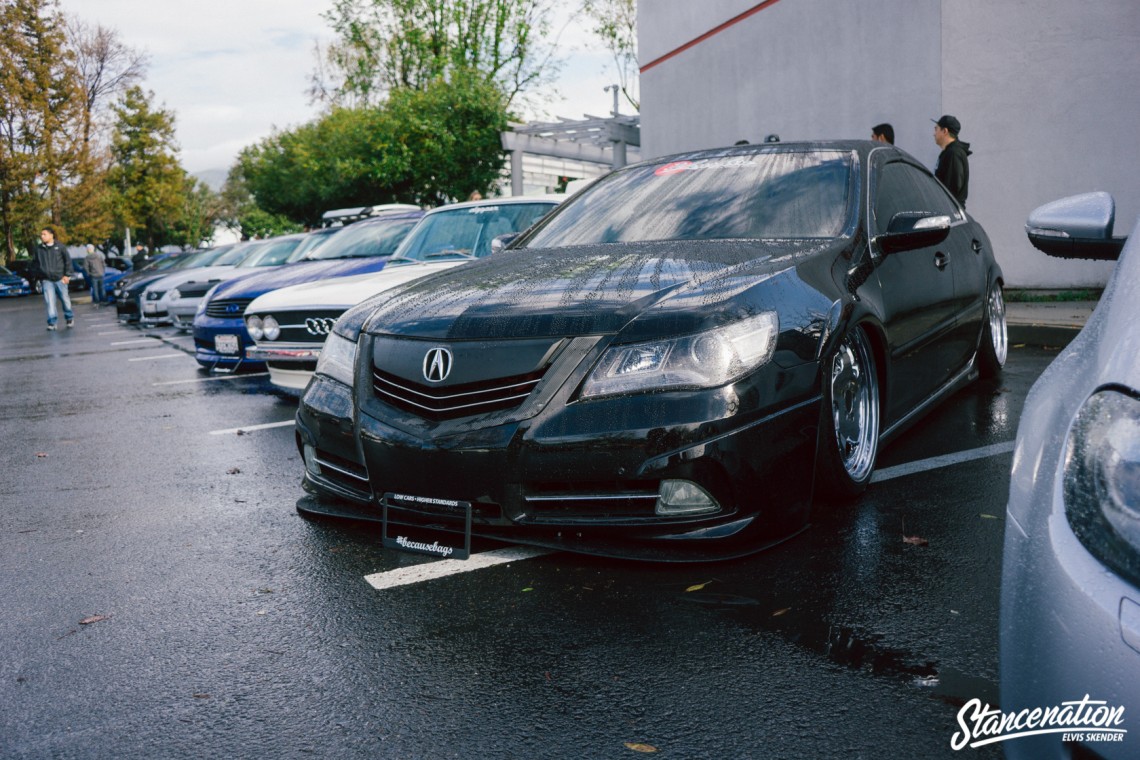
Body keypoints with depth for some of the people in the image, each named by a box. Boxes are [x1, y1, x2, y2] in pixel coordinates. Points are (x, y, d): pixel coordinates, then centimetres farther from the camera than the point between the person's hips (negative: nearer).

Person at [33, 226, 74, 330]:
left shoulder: (59, 247, -2)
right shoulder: (38, 249, 6)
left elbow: (68, 261, 1)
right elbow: (37, 263, 16)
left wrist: (67, 275, -4)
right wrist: (40, 276, 11)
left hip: (60, 278, -2)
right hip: (46, 280, 2)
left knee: (65, 299, 7)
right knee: (50, 301, -6)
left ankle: (70, 318, 26)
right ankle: (52, 322, -5)